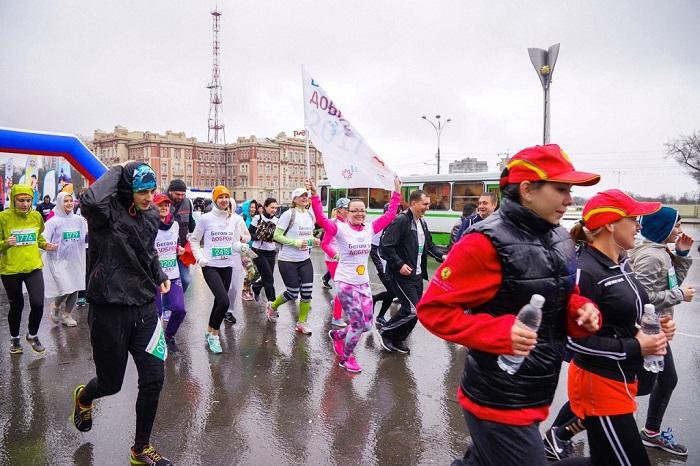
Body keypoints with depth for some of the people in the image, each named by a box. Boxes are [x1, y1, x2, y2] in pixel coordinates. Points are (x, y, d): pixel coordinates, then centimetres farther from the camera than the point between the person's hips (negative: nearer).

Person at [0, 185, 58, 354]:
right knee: (16, 306, 11)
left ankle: (32, 335, 21)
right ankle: (14, 338, 37)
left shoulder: (36, 216, 1)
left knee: (38, 304, -7)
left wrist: (45, 245, 0)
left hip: (34, 267, 2)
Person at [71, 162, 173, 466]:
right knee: (110, 383, 11)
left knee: (153, 379, 3)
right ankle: (83, 398, 51)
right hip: (109, 311, -5)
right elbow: (90, 201, -39)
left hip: (145, 308, 5)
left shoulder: (150, 216, 6)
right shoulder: (107, 212, -13)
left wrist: (159, 275, 16)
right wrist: (117, 170, -24)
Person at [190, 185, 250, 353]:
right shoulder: (206, 218, -6)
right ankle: (214, 334, 6)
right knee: (224, 301, -16)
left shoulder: (235, 219, 3)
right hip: (210, 266, -4)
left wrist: (243, 241, -10)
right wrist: (199, 257, -9)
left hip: (228, 265, 4)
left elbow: (246, 237, 12)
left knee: (219, 301, 13)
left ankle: (209, 331, 36)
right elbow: (194, 240, 2)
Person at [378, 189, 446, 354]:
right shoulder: (401, 221, -17)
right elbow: (385, 246, -21)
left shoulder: (422, 222, 11)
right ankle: (385, 332, 10)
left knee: (416, 310, 12)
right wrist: (399, 265, -23)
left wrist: (441, 256, 4)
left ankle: (397, 340, 27)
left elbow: (429, 244, 21)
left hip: (417, 274, 9)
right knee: (412, 309, -10)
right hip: (402, 274, -9)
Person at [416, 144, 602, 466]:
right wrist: (500, 333, -30)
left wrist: (582, 311, -4)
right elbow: (433, 309, -20)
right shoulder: (487, 243, -21)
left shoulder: (560, 240, 5)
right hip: (499, 402, -8)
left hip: (534, 398, 8)